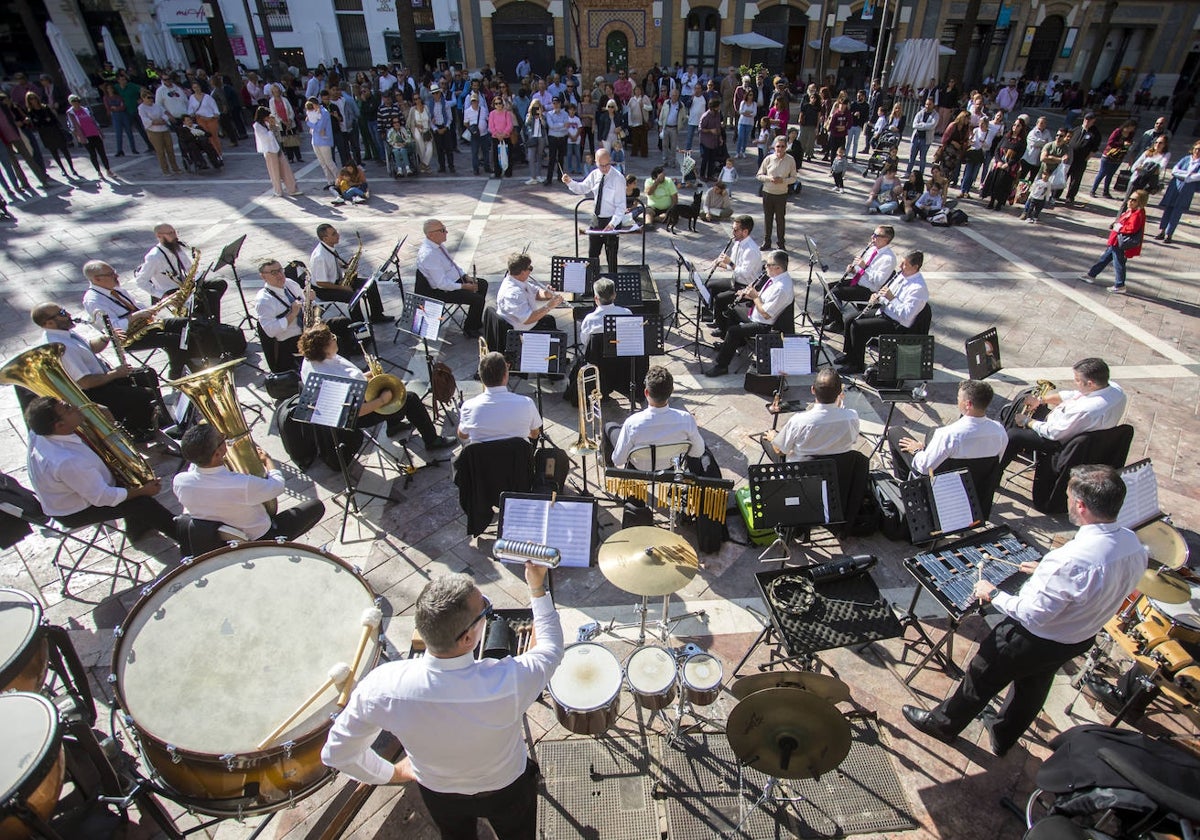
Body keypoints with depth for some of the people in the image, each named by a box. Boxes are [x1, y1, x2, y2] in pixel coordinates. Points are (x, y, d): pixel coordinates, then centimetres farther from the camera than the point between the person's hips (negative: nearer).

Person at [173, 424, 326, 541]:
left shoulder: (180, 482, -22)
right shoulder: (243, 485, -40)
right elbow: (278, 485, -18)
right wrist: (267, 460, 0)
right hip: (256, 539, -6)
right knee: (316, 506, 4)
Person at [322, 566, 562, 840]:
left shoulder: (382, 686, -38)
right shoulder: (510, 681, -44)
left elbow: (336, 753, -18)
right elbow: (550, 647, -21)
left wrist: (391, 773, -1)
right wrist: (537, 588, -15)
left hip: (437, 794, 2)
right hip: (506, 791, -2)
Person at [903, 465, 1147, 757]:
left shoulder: (1072, 560, -40)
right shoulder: (1134, 545, -14)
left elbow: (1033, 614, -31)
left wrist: (993, 595, -16)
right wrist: (1047, 572, 10)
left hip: (1034, 641, -7)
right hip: (1079, 641, 7)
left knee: (982, 679, 16)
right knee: (1032, 688, 28)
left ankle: (942, 724, 38)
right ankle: (1003, 737, 52)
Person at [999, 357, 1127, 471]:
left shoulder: (1086, 410, -40)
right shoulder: (1115, 388, -12)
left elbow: (1053, 433, -28)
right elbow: (1074, 395, 4)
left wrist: (1027, 422, -12)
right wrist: (1041, 400, 1)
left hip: (1061, 441, -10)